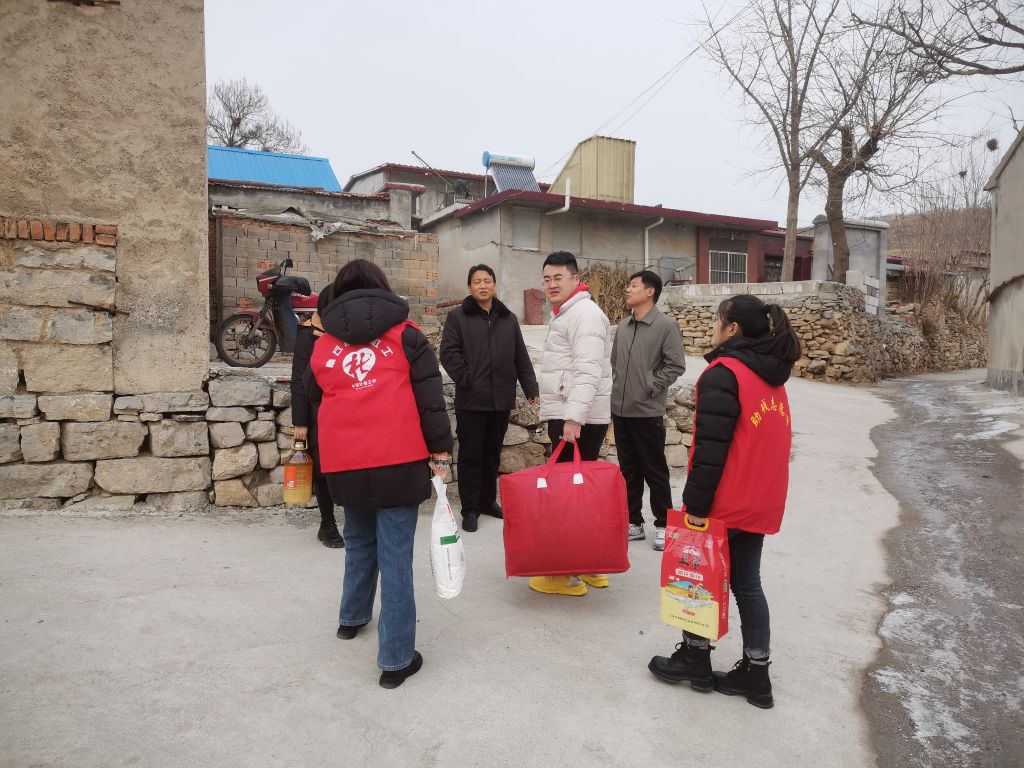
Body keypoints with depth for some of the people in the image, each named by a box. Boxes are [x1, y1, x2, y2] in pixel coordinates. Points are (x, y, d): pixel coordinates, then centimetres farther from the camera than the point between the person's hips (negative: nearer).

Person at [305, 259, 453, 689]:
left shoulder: (324, 345, 12)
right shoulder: (405, 335, 4)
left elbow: (316, 399, 22)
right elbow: (430, 398, -2)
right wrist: (440, 449, 2)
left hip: (344, 463, 4)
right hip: (398, 460, -3)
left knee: (359, 541, 25)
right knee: (395, 556, -1)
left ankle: (352, 617, 40)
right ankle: (396, 659, 3)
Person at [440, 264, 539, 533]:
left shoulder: (508, 319, 14)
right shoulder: (457, 317, 1)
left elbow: (521, 357, 13)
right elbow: (448, 353, -8)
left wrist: (530, 387, 7)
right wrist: (465, 380, -15)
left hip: (501, 399, 4)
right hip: (471, 400, -4)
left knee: (493, 453, 14)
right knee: (471, 455, 1)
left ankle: (488, 500, 27)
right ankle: (470, 509, 8)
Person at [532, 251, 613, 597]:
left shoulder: (584, 313, -13)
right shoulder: (563, 314, 20)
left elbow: (588, 371, -24)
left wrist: (574, 417, -31)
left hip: (579, 420, -10)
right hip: (565, 417, 10)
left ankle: (571, 574, 1)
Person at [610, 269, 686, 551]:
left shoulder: (666, 325, -8)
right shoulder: (623, 326, 10)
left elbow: (675, 365, -10)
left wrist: (651, 388, -11)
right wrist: (617, 394, 12)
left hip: (647, 412, -6)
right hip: (620, 411, 6)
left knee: (655, 471, 3)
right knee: (628, 470, 13)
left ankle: (663, 525, 16)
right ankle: (633, 522, 24)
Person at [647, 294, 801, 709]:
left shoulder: (723, 373, -16)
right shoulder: (772, 376, 11)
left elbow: (711, 446, -21)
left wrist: (696, 504, -17)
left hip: (725, 503, -7)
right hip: (761, 501, 8)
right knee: (747, 583, 15)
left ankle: (695, 659, 23)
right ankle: (756, 673, 20)